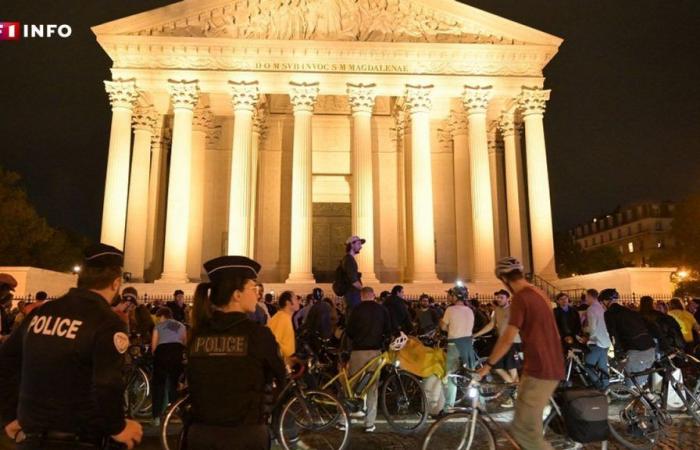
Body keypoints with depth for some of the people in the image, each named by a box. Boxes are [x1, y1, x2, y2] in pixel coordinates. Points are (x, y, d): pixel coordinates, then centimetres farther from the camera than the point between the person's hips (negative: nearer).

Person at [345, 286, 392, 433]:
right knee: (373, 388, 7)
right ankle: (369, 423, 9)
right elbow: (388, 331, 4)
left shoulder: (357, 309, -4)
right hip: (375, 351, 1)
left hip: (358, 351, -1)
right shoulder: (382, 310, 2)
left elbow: (349, 331, -1)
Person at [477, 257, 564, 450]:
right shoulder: (538, 294, 14)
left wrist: (488, 364, -10)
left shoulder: (520, 297, -16)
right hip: (551, 368, 10)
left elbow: (508, 338, -20)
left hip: (539, 370, -10)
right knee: (528, 425, 20)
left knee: (524, 431, -4)